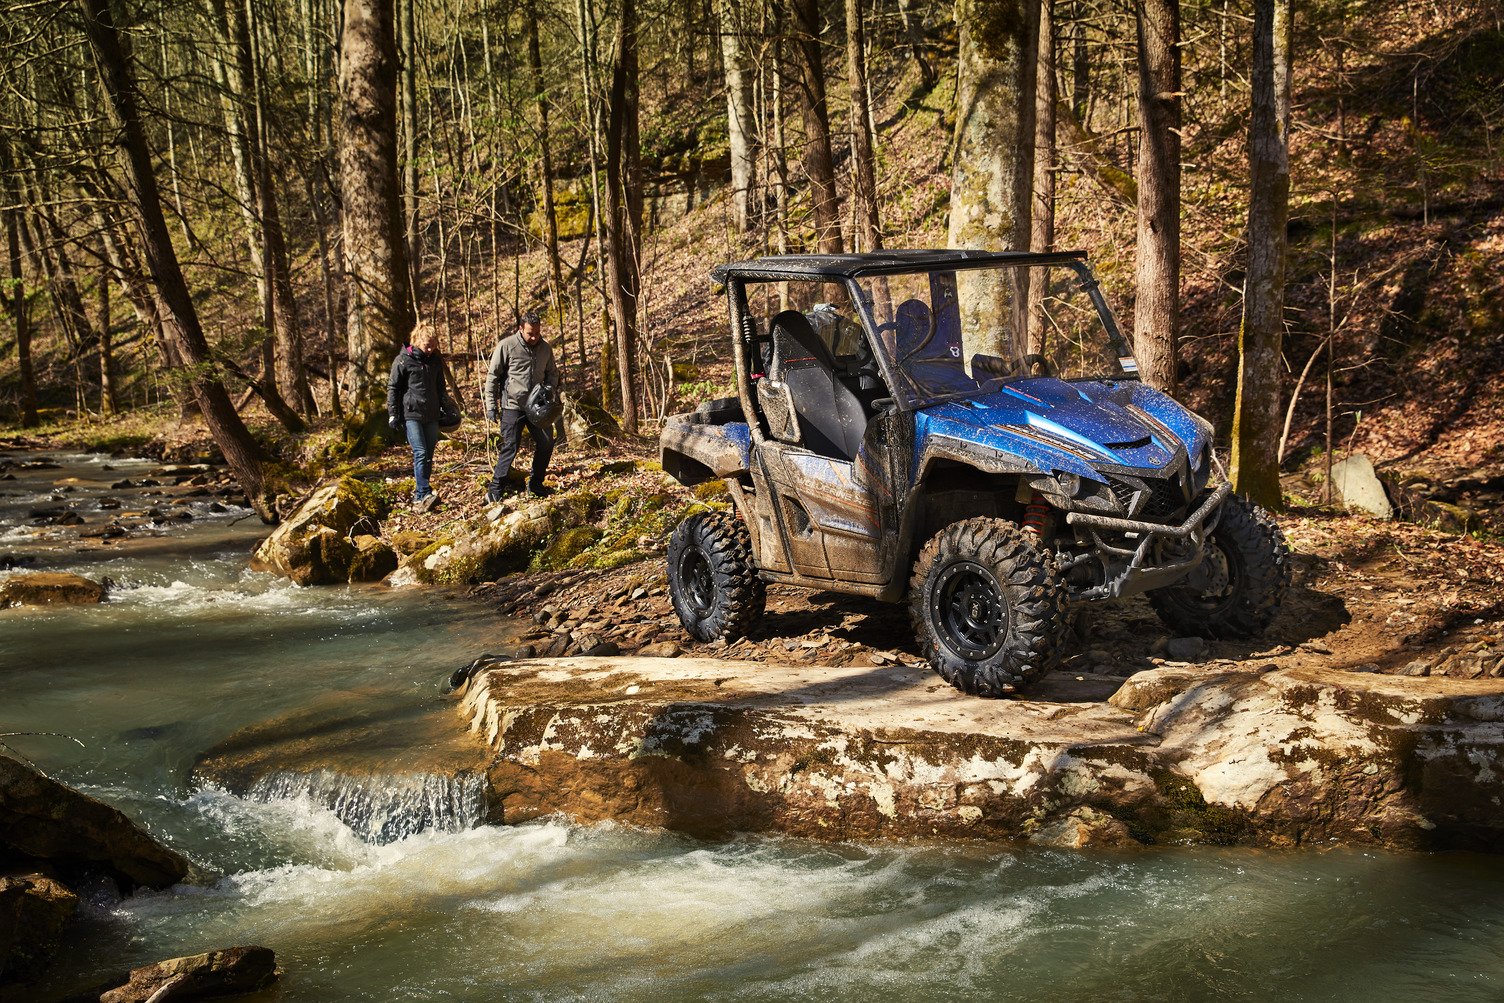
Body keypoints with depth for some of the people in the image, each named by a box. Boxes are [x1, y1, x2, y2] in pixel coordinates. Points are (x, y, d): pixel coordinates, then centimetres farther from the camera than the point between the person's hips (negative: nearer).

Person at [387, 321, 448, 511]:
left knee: (429, 456, 6)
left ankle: (419, 493, 15)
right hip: (411, 414, -6)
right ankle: (424, 495, -23)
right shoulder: (403, 360, -5)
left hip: (431, 415, 6)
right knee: (420, 453, -17)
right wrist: (393, 415, -7)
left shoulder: (436, 360, 10)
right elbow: (392, 388, -3)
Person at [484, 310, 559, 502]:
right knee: (510, 447, -9)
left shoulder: (545, 348, 5)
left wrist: (550, 389, -3)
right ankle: (495, 490, -3)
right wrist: (491, 406, -8)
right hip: (513, 406, -5)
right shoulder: (506, 346, -10)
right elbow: (493, 376, -6)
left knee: (546, 443, 5)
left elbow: (552, 374, 19)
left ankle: (535, 484, 21)